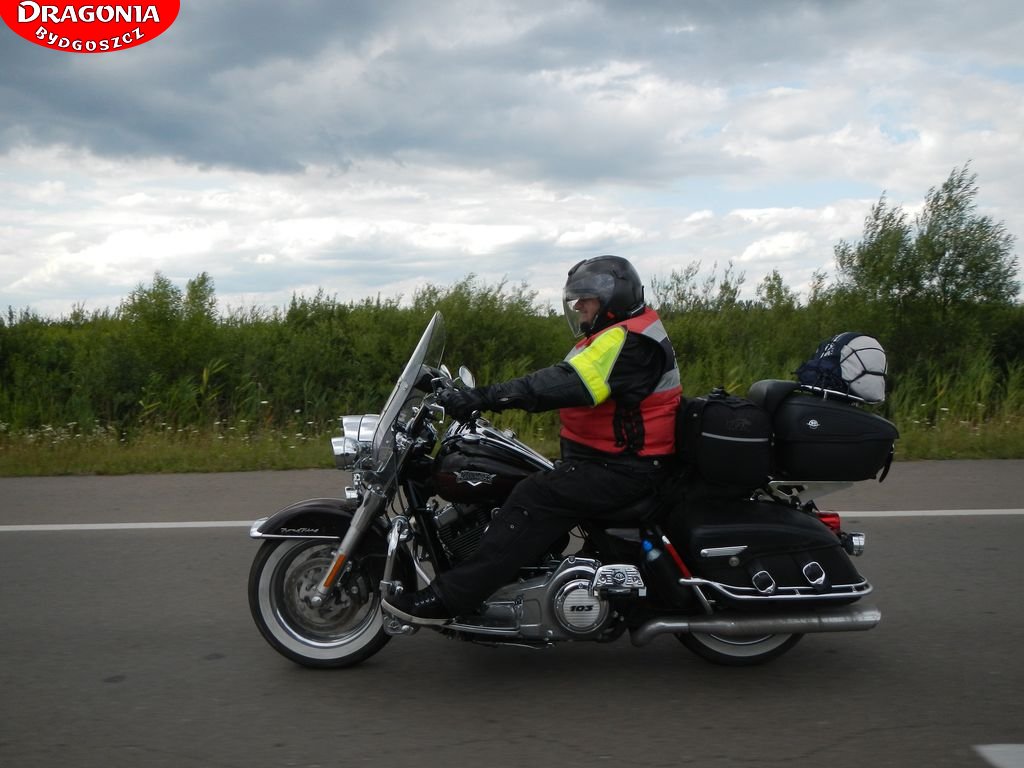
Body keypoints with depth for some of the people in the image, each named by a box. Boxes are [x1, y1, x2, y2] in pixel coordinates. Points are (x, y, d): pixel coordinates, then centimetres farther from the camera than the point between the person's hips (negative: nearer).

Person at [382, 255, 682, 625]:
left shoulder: (630, 340, -18)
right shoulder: (611, 337, 18)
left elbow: (565, 384, -31)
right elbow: (559, 381, 17)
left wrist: (481, 397, -36)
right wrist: (481, 398, 10)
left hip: (623, 469, -11)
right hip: (599, 457, 11)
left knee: (536, 497, -25)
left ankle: (446, 598, -28)